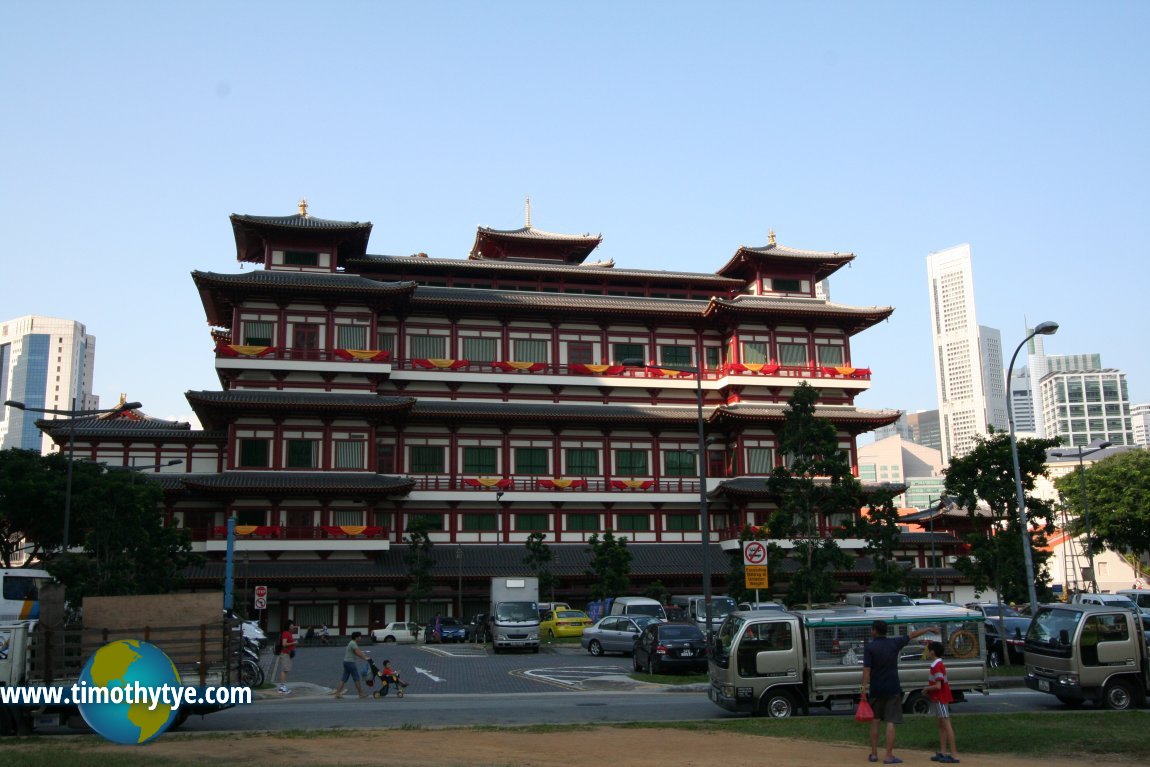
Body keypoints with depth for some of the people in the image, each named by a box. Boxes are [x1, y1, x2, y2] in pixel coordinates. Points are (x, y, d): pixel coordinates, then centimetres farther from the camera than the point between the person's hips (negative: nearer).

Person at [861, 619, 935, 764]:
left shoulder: (869, 647, -6)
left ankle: (874, 754, 14)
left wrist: (864, 688, -15)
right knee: (890, 722, -1)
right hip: (892, 688, 0)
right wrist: (928, 629, 29)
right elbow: (912, 635, 16)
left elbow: (867, 669, -14)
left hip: (876, 689, 0)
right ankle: (889, 756, -4)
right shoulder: (894, 643, 2)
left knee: (875, 721, 11)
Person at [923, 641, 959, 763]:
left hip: (940, 699, -10)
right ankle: (943, 752, 15)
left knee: (946, 725, -9)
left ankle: (953, 755, -9)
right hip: (938, 698, 10)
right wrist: (928, 689, 8)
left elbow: (938, 686, -24)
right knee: (941, 725, 12)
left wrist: (926, 688, -9)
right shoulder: (938, 664, 12)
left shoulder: (937, 666, -19)